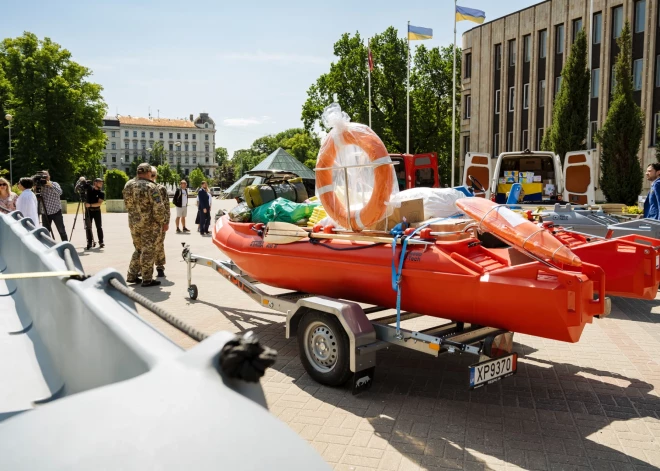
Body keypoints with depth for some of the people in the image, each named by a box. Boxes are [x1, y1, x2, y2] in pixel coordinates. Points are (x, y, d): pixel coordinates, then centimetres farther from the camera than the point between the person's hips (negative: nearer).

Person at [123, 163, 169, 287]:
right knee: (148, 251, 3)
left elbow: (127, 204, 11)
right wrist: (163, 221, -5)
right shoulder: (151, 187, -17)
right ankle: (147, 279, 8)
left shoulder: (128, 185, 3)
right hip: (149, 224, -6)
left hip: (133, 223, 6)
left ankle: (132, 276, 23)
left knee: (138, 249, 21)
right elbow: (158, 208, -18)